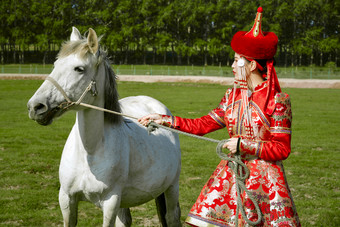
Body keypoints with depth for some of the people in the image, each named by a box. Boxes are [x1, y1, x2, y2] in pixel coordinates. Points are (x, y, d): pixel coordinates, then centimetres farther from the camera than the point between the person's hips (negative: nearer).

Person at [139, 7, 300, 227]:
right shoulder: (233, 96, 8)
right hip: (231, 175, 6)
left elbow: (282, 149, -11)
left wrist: (243, 144, -17)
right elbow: (202, 125, 12)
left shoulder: (278, 101, -10)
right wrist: (164, 120, 8)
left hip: (265, 180, -5)